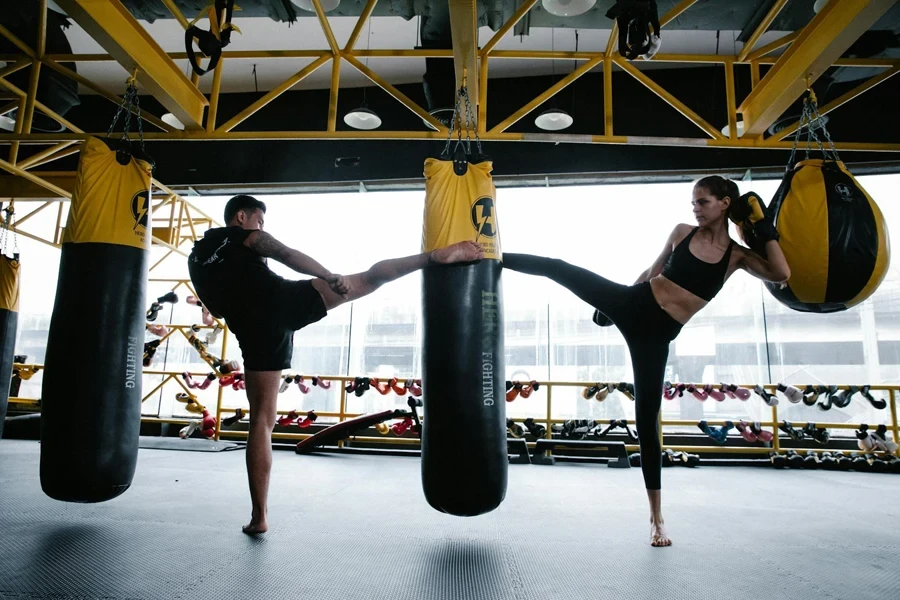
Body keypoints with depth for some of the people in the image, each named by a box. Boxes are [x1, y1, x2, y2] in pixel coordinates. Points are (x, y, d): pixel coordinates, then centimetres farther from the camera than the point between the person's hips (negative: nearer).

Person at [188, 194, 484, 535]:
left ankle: (259, 516, 13)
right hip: (282, 300, -4)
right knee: (368, 279, 5)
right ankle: (442, 255, 3)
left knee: (261, 421, 10)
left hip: (255, 330, 4)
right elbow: (288, 255, -5)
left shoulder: (196, 258, 28)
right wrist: (332, 278, -9)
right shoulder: (245, 236, 12)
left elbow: (218, 309, 34)